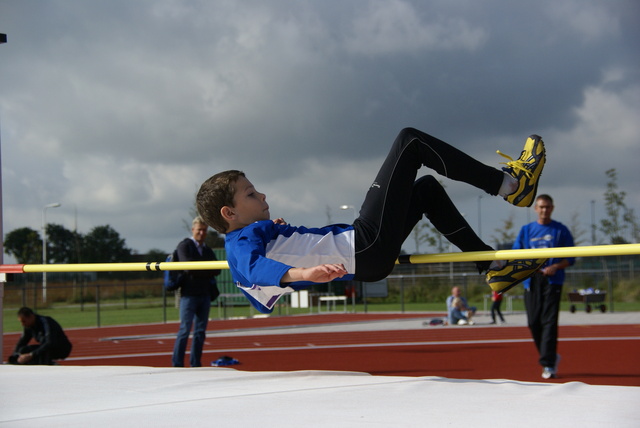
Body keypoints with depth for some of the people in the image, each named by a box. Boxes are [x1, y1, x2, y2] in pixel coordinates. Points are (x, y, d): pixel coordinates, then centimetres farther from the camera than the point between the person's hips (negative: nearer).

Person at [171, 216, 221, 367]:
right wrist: (206, 270, -5)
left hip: (205, 294, 6)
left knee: (201, 331, 6)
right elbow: (188, 266, -16)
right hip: (189, 294, -6)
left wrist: (199, 270, -8)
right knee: (185, 330, -10)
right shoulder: (184, 246, -1)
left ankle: (195, 364, 10)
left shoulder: (208, 250, 18)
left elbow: (216, 270, 6)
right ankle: (177, 364, -8)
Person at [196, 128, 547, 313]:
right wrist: (303, 272, -54)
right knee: (409, 142, -4)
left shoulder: (245, 242, 15)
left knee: (427, 188, 26)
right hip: (365, 246, -11)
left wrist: (276, 232, 19)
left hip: (366, 258, 11)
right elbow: (257, 268, -36)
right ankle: (508, 183, 3)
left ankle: (494, 267, 22)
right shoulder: (240, 246, -12)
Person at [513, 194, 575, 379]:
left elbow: (571, 257, 4)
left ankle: (548, 364, -12)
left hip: (552, 281, -3)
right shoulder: (526, 230, 12)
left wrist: (555, 267, -13)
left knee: (549, 321, -12)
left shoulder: (560, 230, 6)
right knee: (534, 322, 1)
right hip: (531, 282, 3)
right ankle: (551, 356, 22)